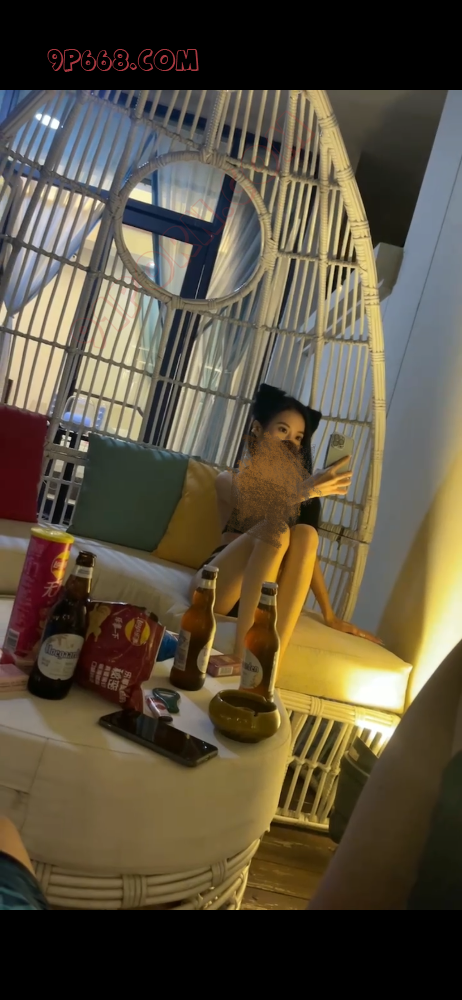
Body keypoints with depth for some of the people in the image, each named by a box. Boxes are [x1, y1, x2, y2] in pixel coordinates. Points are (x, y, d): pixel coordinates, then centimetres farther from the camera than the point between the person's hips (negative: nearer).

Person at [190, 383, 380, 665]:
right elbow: (260, 519, -21)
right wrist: (305, 491, -39)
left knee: (305, 534, -26)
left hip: (264, 598, 3)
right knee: (277, 530, -29)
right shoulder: (230, 480, 1)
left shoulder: (294, 485, 12)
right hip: (216, 587, -3)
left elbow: (306, 553, 10)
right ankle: (243, 657, -39)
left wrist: (330, 615, 5)